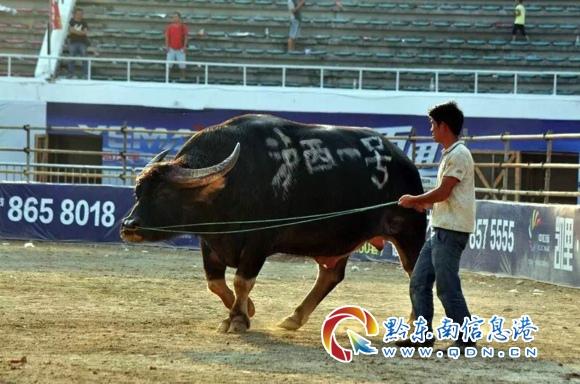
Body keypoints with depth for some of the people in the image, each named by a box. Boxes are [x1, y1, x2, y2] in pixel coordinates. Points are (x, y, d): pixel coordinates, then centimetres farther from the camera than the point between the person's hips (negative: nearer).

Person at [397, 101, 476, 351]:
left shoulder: (459, 154, -14)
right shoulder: (449, 154, 18)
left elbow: (443, 192, -17)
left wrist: (413, 200, -5)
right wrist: (424, 203, 11)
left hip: (452, 231, -10)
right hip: (441, 230, 10)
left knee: (447, 287, -8)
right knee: (419, 282, 10)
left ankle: (466, 340, -2)